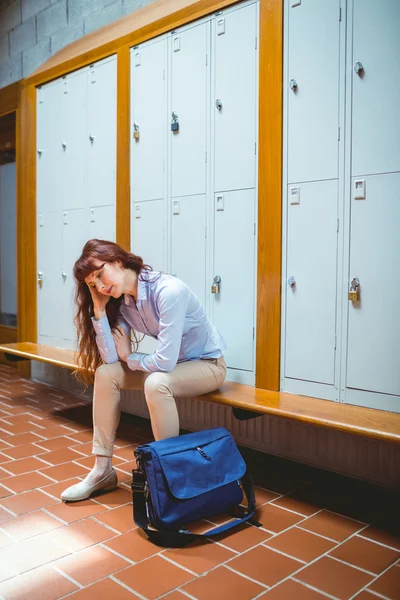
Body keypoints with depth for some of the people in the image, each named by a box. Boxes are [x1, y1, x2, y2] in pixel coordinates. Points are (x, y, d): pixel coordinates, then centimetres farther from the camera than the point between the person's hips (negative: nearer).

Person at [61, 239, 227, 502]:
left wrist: (129, 358, -13)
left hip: (208, 364, -7)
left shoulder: (169, 291, -30)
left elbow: (164, 362, -32)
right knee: (105, 374, -9)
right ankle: (103, 470, -1)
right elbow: (111, 359, -11)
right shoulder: (122, 302, -6)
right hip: (173, 364, 7)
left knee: (156, 383, -34)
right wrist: (99, 309, -17)